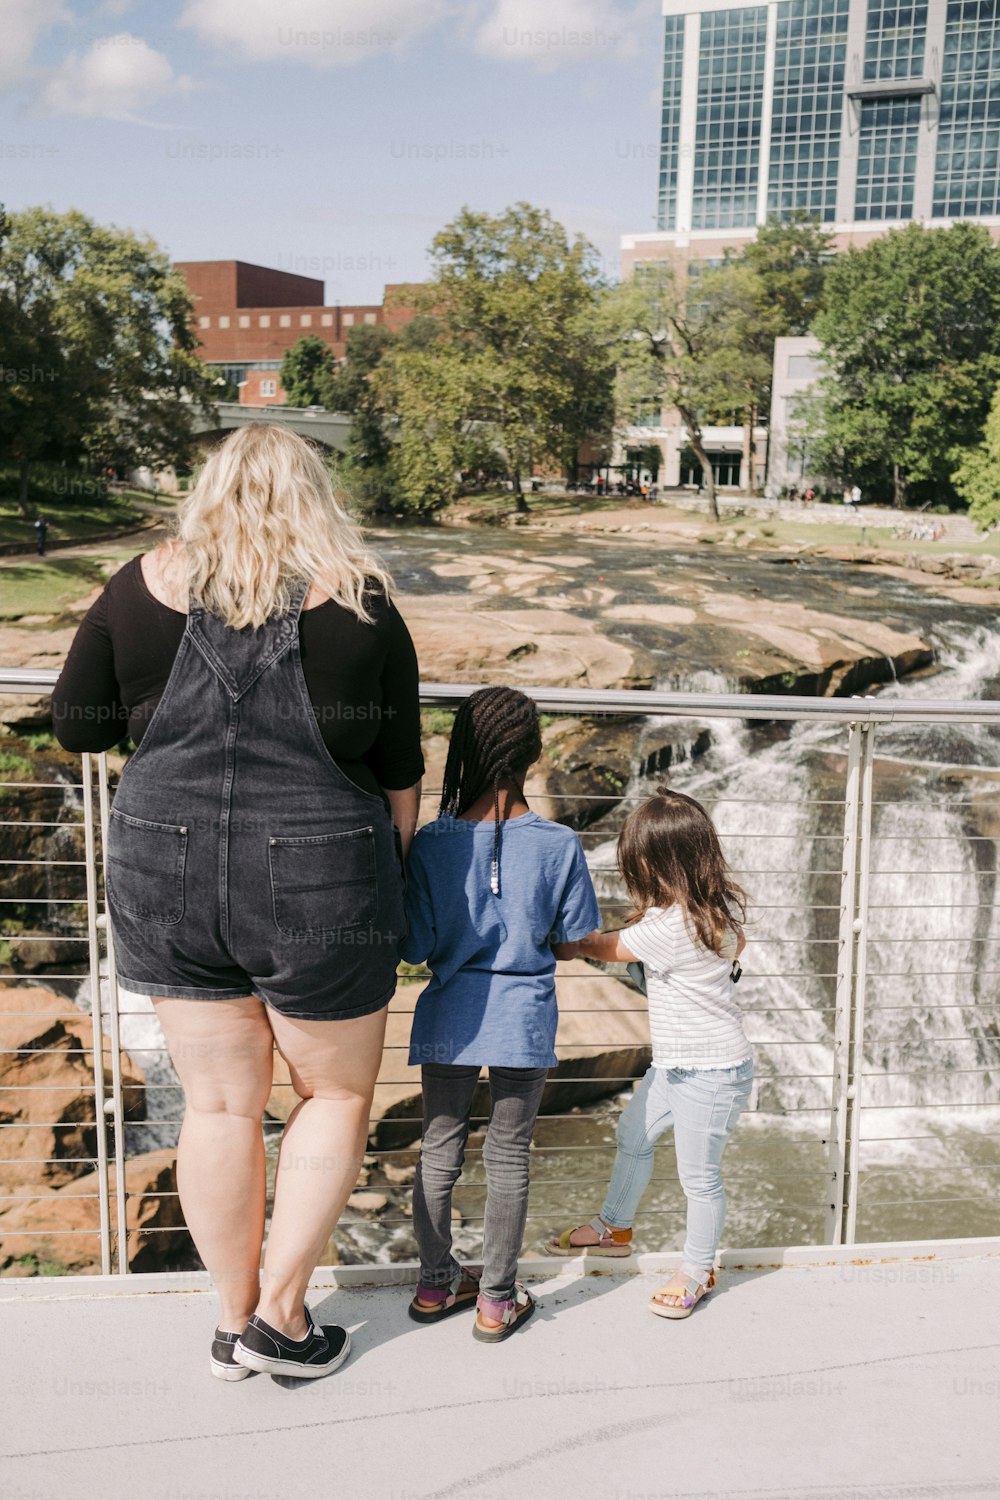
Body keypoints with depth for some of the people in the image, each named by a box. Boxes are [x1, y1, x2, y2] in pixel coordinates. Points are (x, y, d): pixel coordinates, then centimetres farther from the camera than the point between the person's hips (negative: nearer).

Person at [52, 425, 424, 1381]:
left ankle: (234, 1324, 30)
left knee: (219, 1103, 16)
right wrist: (390, 873, 14)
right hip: (316, 880, -2)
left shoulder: (144, 585, 0)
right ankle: (280, 1318, 22)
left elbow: (75, 727, 6)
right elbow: (400, 774, 0)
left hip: (166, 874, 3)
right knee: (337, 1093, 18)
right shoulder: (359, 602, -3)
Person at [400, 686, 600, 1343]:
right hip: (523, 1016, -1)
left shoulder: (433, 844, -10)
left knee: (440, 1148, 17)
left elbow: (416, 947, -6)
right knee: (509, 1157, 12)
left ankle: (437, 1282, 32)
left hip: (450, 1015, 1)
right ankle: (497, 1299, 23)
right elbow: (575, 936, -1)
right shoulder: (559, 844, -11)